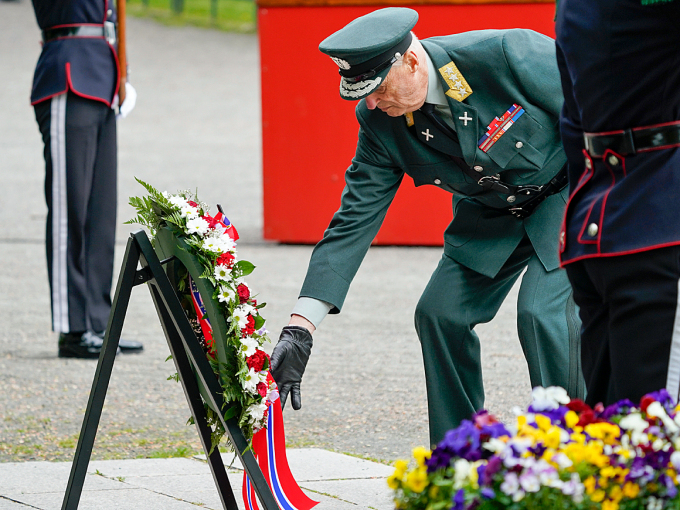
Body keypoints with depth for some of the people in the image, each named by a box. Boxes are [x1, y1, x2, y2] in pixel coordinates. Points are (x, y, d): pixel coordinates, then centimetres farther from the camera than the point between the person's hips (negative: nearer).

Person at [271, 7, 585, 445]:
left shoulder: (505, 54, -33)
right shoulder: (380, 123, -17)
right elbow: (354, 220, -14)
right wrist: (300, 328, -21)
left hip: (570, 190, -6)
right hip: (492, 211, 6)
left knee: (543, 312, -23)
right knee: (440, 314, -3)